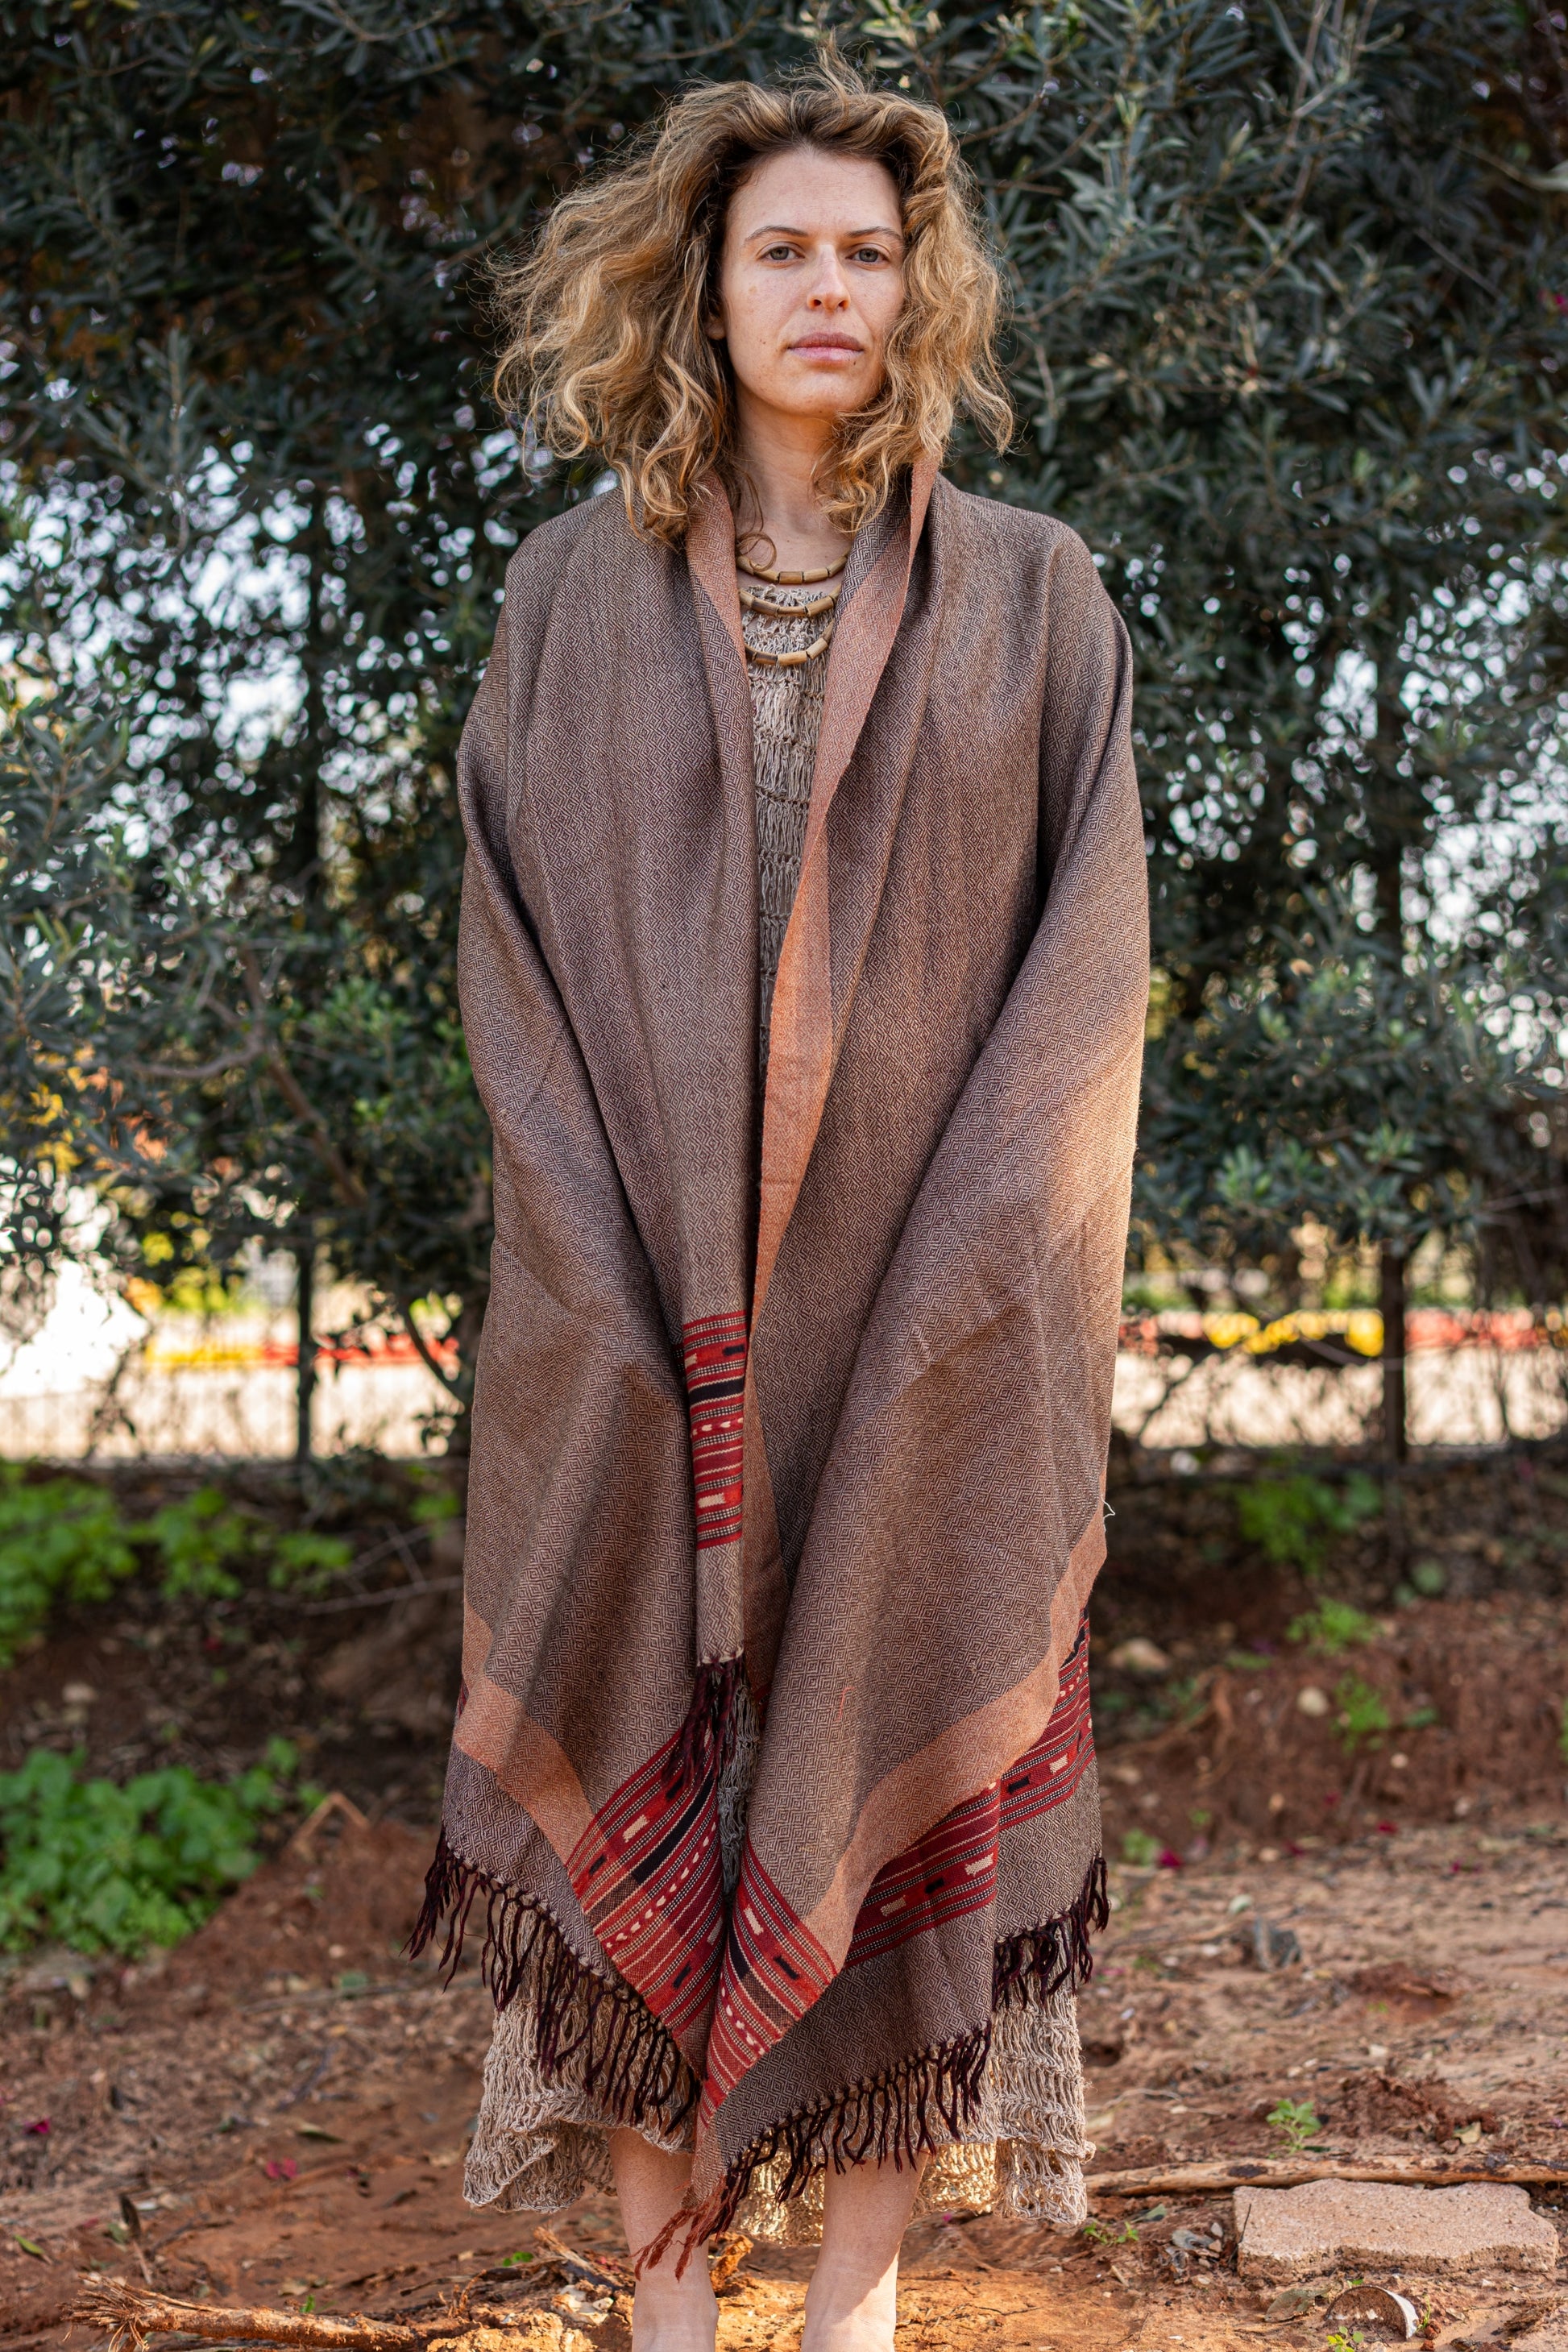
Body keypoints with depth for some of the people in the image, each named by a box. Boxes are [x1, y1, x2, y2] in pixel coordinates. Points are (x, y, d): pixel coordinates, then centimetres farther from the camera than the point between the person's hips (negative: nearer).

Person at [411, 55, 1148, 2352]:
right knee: (639, 1781, 4)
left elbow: (1086, 954, 1)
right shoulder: (578, 590, 7)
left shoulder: (1032, 596, 6)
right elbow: (508, 945, 3)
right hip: (639, 1321, 1)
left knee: (888, 1777, 3)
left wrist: (964, 1276, -10)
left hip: (926, 1316, 0)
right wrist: (622, 1274, -8)